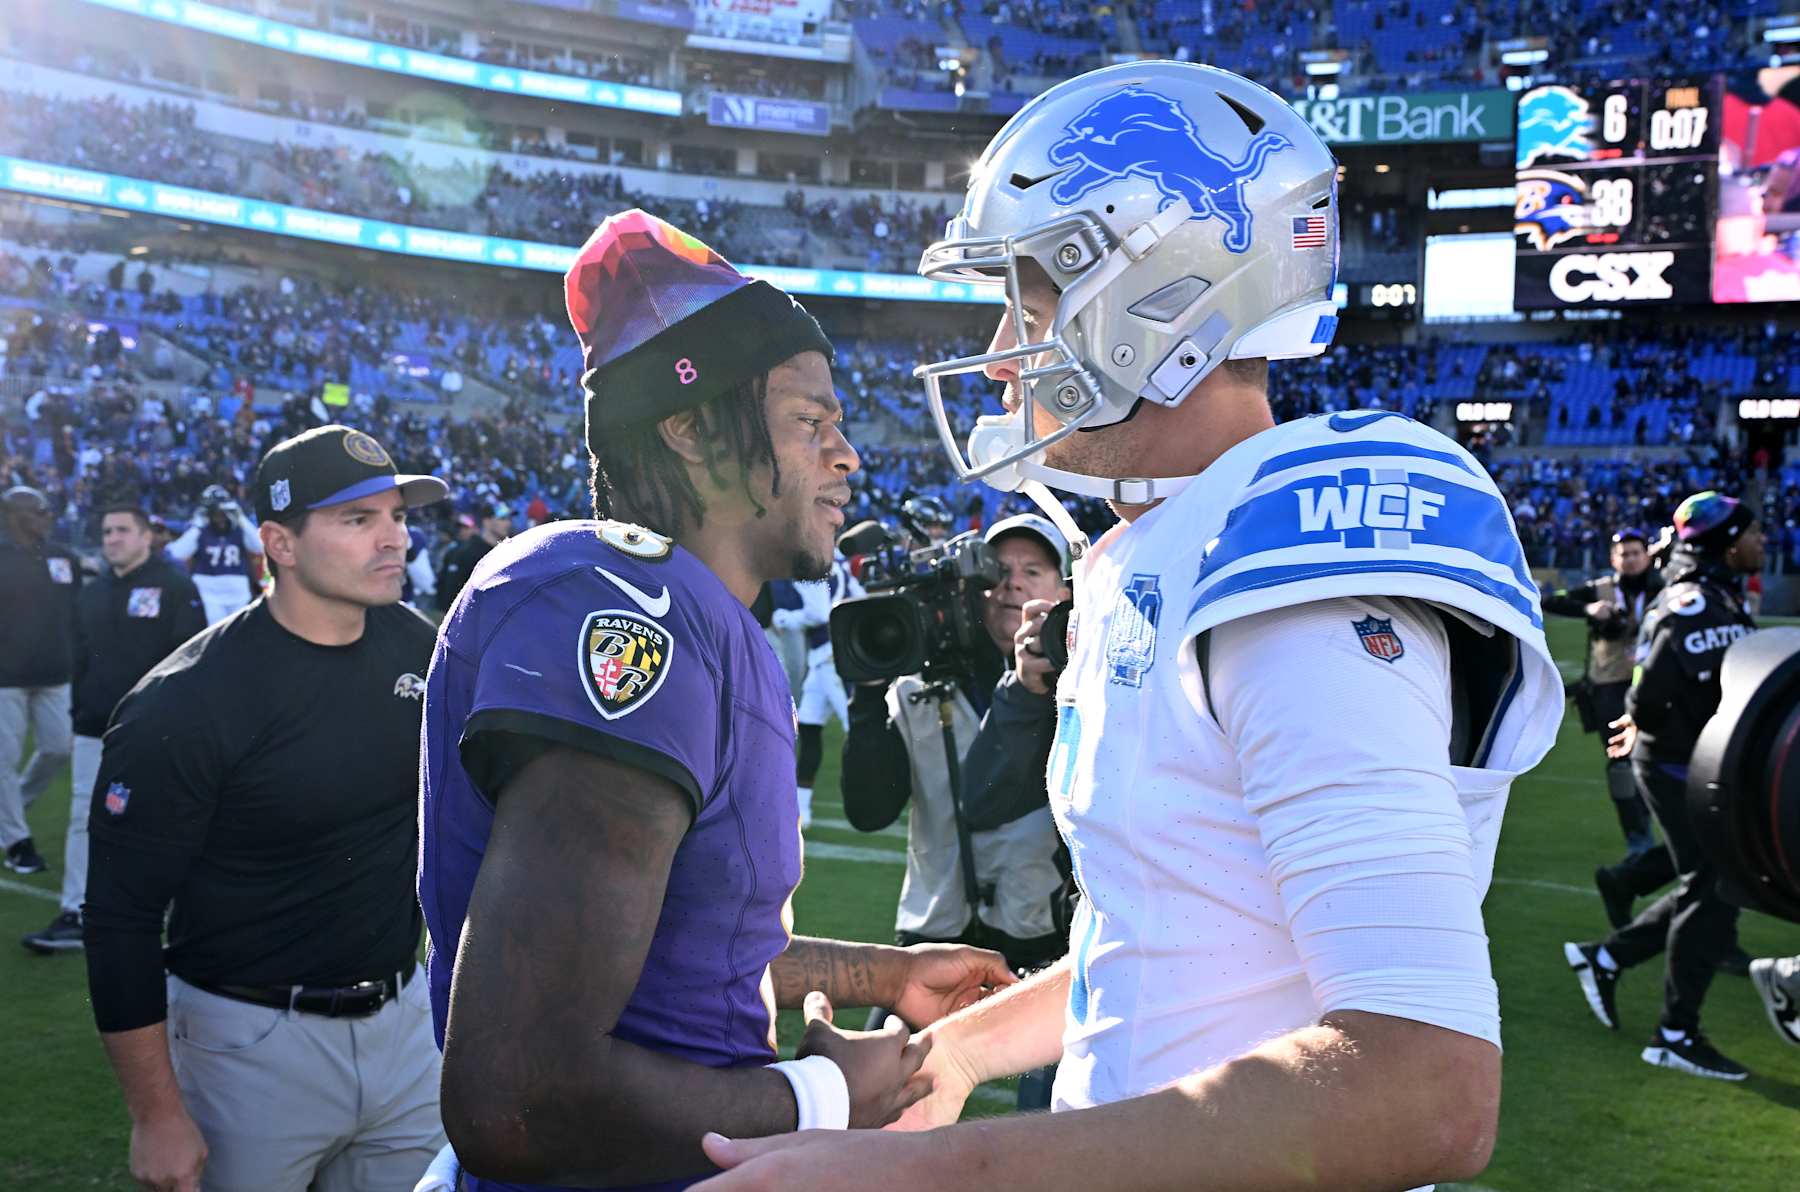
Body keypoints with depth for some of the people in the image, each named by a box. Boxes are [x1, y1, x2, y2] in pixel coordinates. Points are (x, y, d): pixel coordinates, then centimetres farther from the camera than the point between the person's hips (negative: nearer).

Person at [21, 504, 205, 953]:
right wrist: (79, 707, 10)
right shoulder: (91, 594, 14)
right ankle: (75, 916, 5)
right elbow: (81, 658, 18)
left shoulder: (175, 587, -5)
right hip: (95, 727, 6)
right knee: (85, 817, 2)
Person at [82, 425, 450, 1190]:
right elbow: (121, 919, -16)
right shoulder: (185, 704, -20)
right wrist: (157, 1117, -14)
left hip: (404, 1018, 5)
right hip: (256, 1042, -5)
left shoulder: (414, 646, -2)